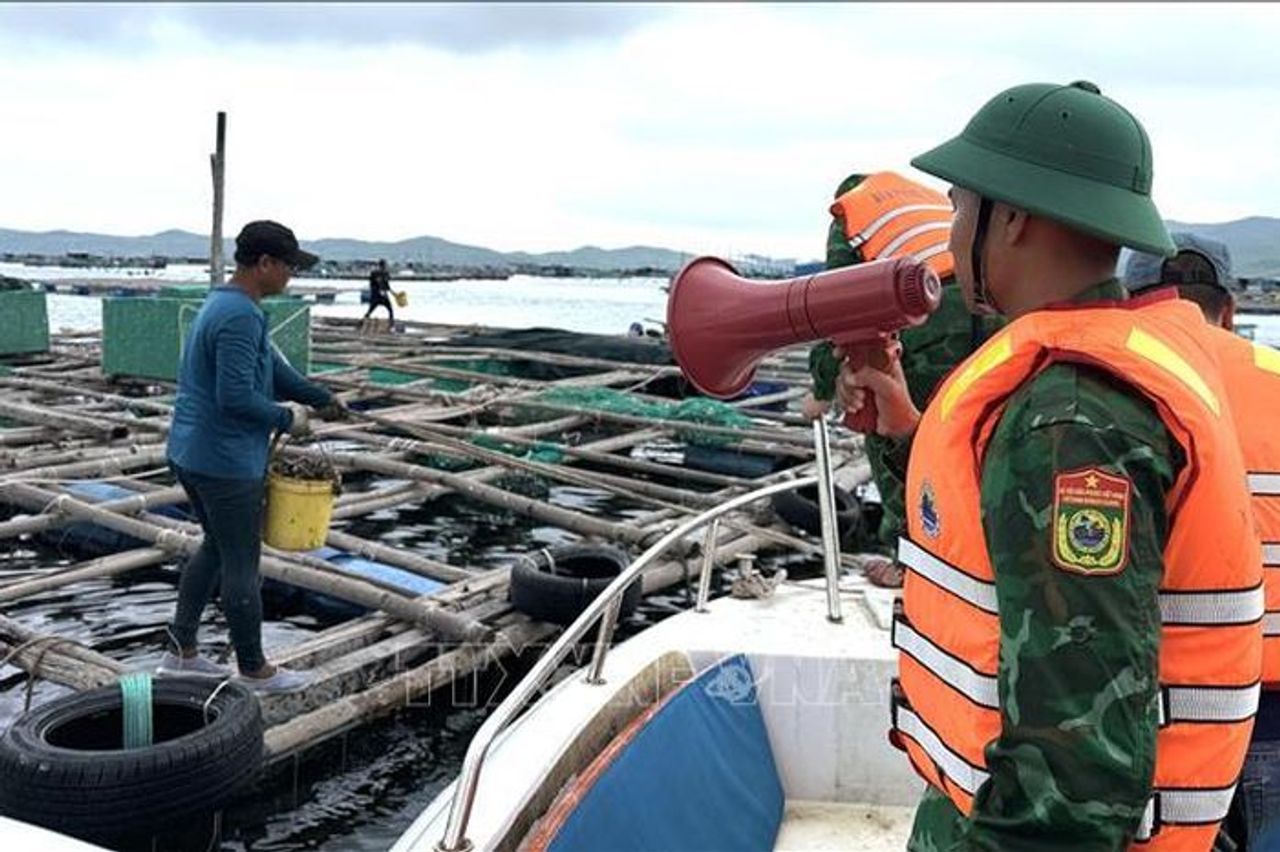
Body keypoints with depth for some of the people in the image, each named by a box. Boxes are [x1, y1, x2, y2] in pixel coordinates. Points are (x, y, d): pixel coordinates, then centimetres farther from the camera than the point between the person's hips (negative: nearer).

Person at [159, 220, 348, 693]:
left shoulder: (220, 304, 11)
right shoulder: (240, 317, -21)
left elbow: (272, 369, 17)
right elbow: (236, 397, -26)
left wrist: (322, 399, 18)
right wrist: (288, 420, -12)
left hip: (190, 455, 10)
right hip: (227, 464, -10)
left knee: (216, 547, 22)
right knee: (241, 566, 3)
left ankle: (181, 652, 27)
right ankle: (254, 671, 17)